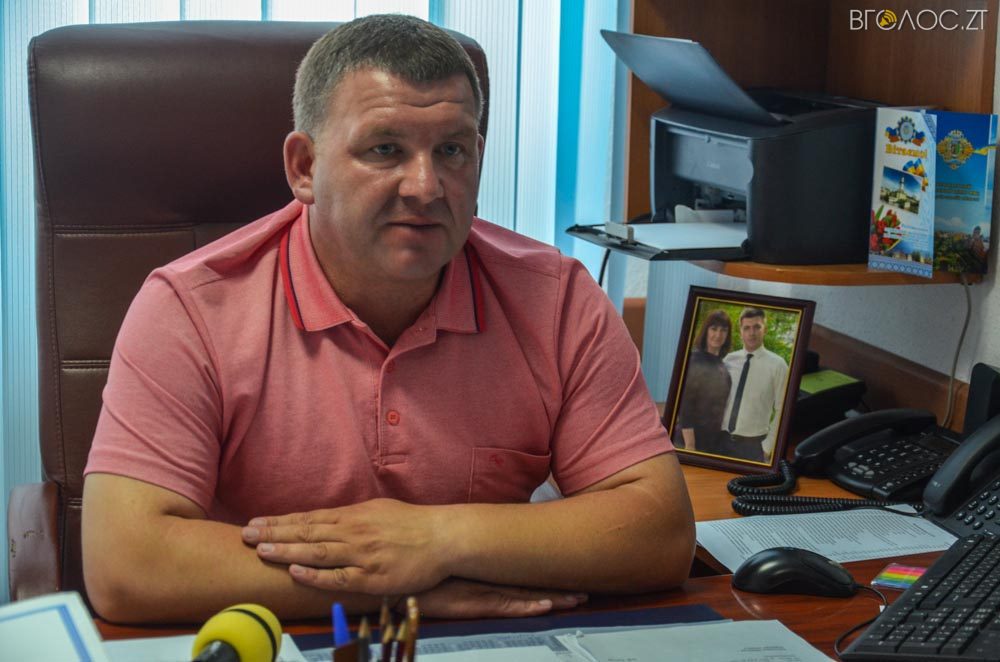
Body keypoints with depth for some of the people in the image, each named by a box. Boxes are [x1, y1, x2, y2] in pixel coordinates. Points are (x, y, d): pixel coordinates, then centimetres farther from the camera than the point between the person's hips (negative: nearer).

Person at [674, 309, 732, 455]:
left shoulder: (724, 365, 10)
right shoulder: (692, 360, -9)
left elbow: (724, 403, 13)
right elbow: (684, 404, -14)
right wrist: (689, 444, -19)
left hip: (717, 440, 6)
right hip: (695, 437, -6)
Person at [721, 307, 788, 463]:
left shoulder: (777, 365, -5)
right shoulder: (729, 360, 5)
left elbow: (781, 411, -6)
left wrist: (768, 446, -8)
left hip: (754, 444, -3)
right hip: (723, 439, 3)